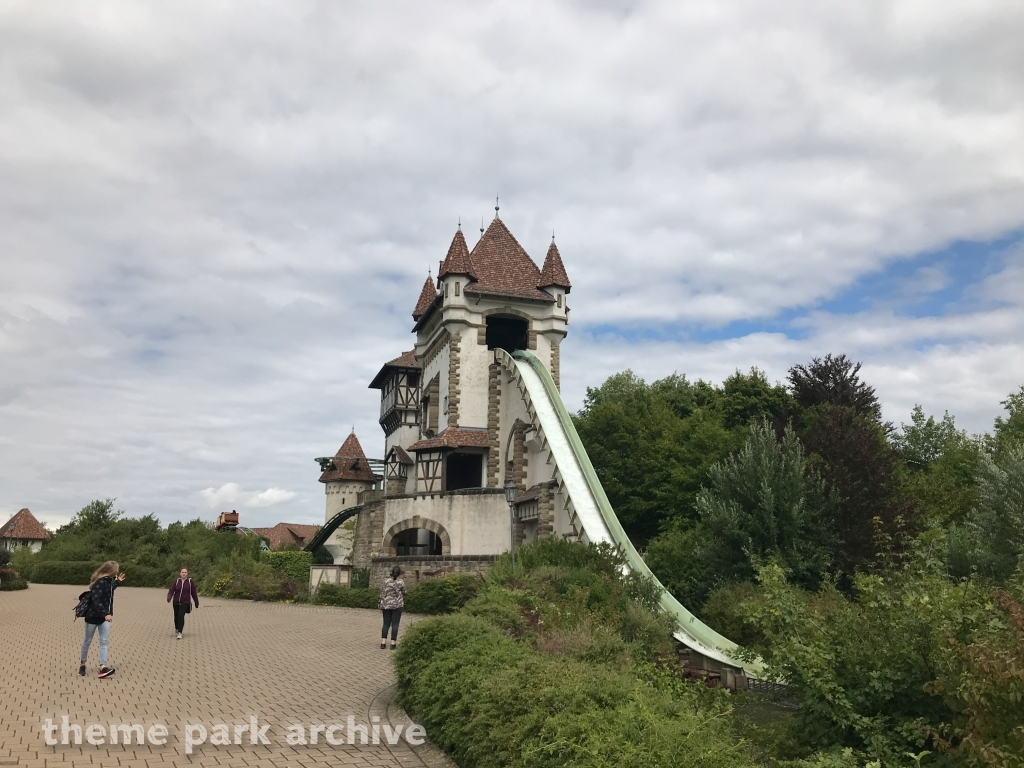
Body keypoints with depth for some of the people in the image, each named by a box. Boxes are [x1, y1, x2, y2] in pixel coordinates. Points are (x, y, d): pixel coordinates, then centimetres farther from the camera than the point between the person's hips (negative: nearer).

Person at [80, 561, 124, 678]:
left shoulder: (109, 581, 4)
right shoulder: (99, 582, -23)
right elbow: (96, 600, -29)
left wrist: (118, 582, 22)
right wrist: (105, 613, -34)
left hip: (104, 616, 8)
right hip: (93, 616, -7)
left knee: (104, 641, -3)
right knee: (88, 641, 9)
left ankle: (103, 667, -8)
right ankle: (83, 664, 26)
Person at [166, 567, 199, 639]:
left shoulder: (190, 582, -1)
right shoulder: (177, 582, 3)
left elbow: (194, 593, 3)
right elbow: (171, 591, -6)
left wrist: (197, 603, 8)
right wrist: (169, 598, -26)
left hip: (185, 602, -3)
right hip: (176, 602, 3)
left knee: (181, 615, -22)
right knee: (176, 617, 14)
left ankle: (180, 633, -19)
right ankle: (176, 629, 45)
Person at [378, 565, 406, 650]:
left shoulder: (386, 581, -6)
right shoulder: (401, 582, -6)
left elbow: (382, 593, -4)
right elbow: (403, 593, 3)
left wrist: (380, 603, 6)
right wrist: (403, 602, 23)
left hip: (386, 605, 2)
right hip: (397, 605, -1)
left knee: (386, 624, 8)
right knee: (395, 624, 2)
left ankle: (383, 643, 2)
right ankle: (393, 643, -1)